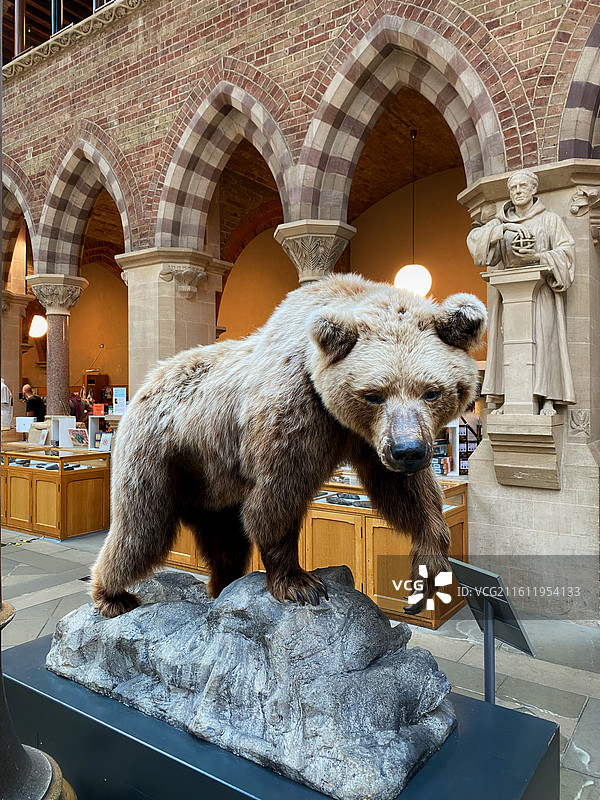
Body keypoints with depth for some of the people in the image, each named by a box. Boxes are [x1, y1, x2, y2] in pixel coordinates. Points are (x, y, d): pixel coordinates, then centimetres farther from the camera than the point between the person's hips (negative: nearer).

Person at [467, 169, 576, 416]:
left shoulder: (550, 219, 10)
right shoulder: (502, 222, 15)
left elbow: (566, 251, 1)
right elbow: (474, 238, -2)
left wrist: (536, 256, -15)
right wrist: (506, 228, -15)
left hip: (541, 289, -2)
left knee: (543, 337, -14)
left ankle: (547, 399, -14)